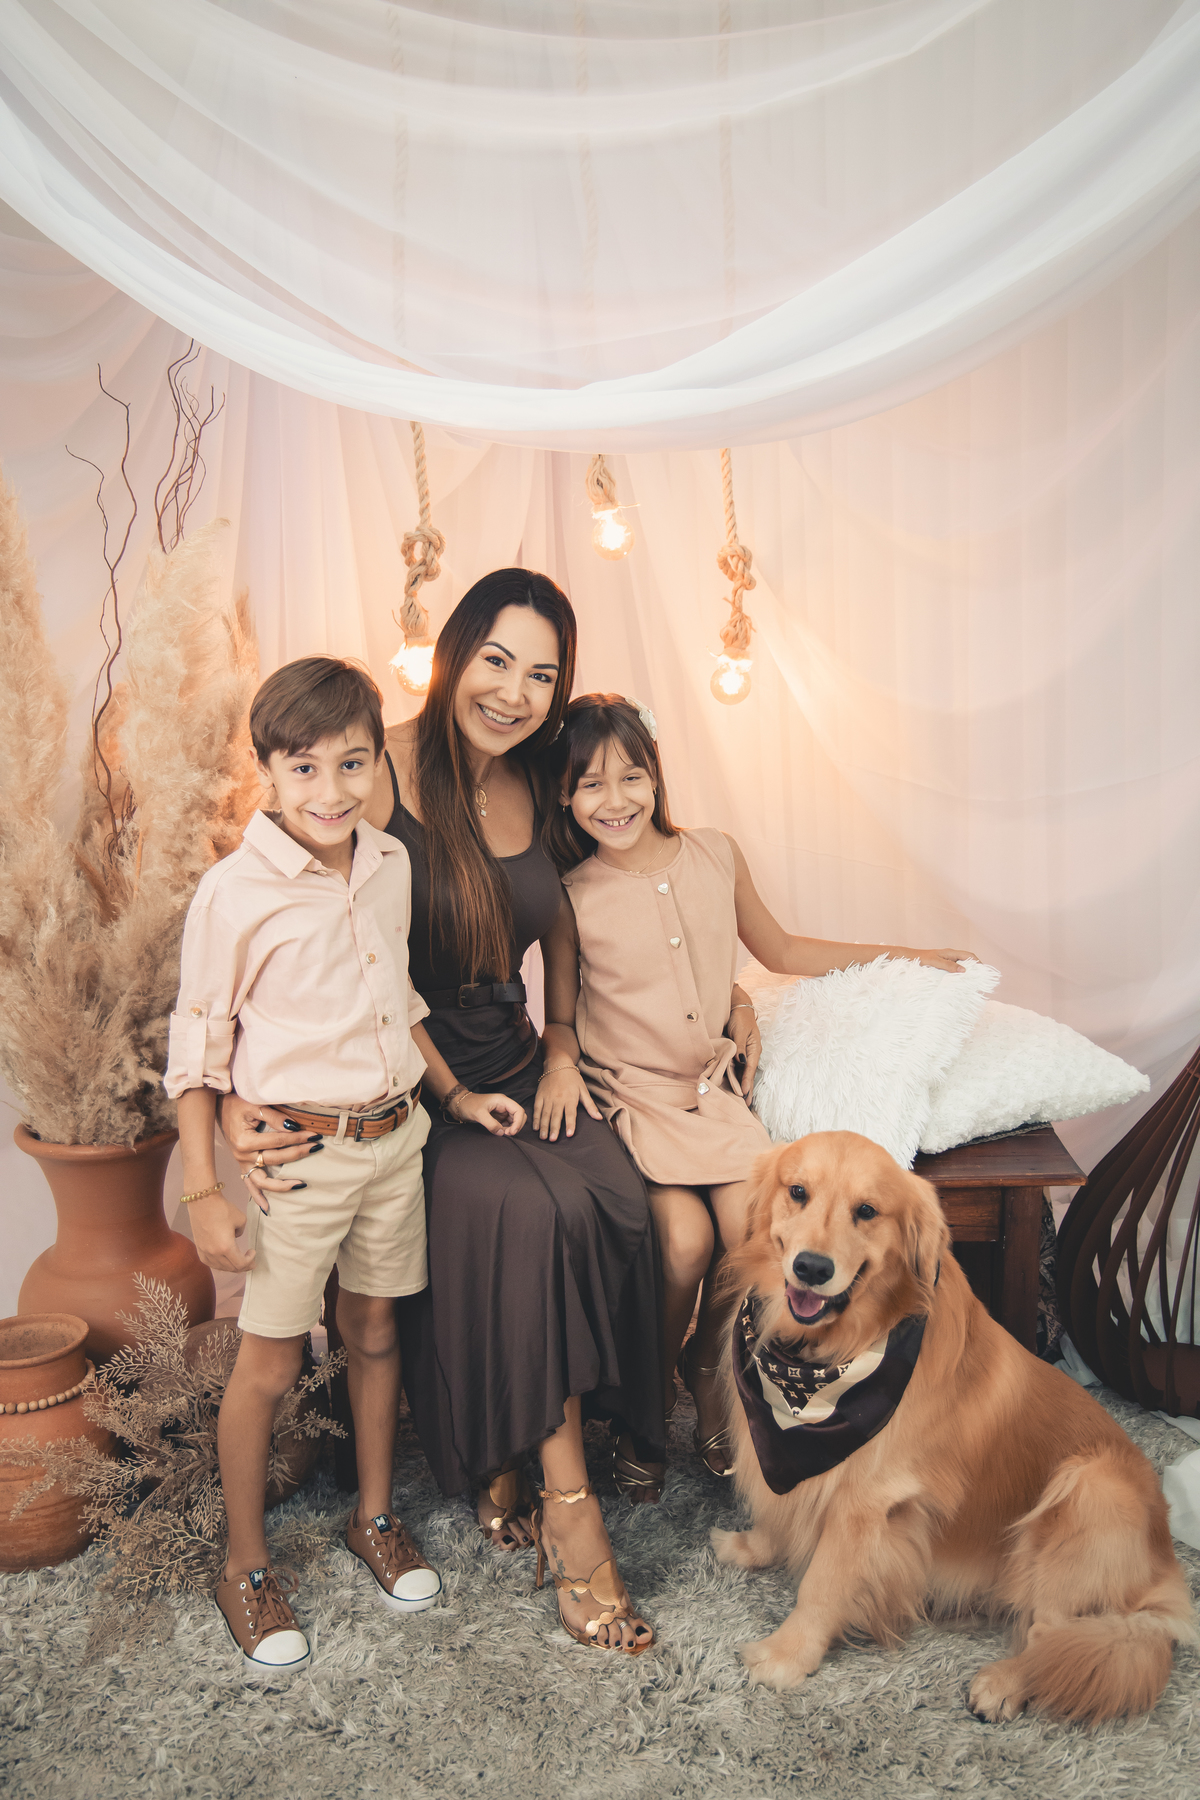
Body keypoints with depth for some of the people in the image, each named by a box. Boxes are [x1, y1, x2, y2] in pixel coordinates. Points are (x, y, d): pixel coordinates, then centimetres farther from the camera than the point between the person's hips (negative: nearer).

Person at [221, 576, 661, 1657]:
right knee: (535, 1206, -29)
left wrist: (560, 1043, 6)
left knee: (617, 1202, -20)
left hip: (512, 1068, 6)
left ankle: (513, 1477, -5)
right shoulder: (379, 776, -14)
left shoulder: (530, 787, 7)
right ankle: (565, 1497, -12)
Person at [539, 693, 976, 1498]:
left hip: (712, 1086, 3)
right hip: (625, 1094, -3)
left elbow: (780, 949, 16)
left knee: (751, 1227, -20)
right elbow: (561, 1015, 3)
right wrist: (563, 1062, -19)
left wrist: (903, 956, 20)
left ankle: (710, 1380, 12)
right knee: (686, 1237, -23)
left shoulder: (717, 856, 2)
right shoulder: (572, 897, -7)